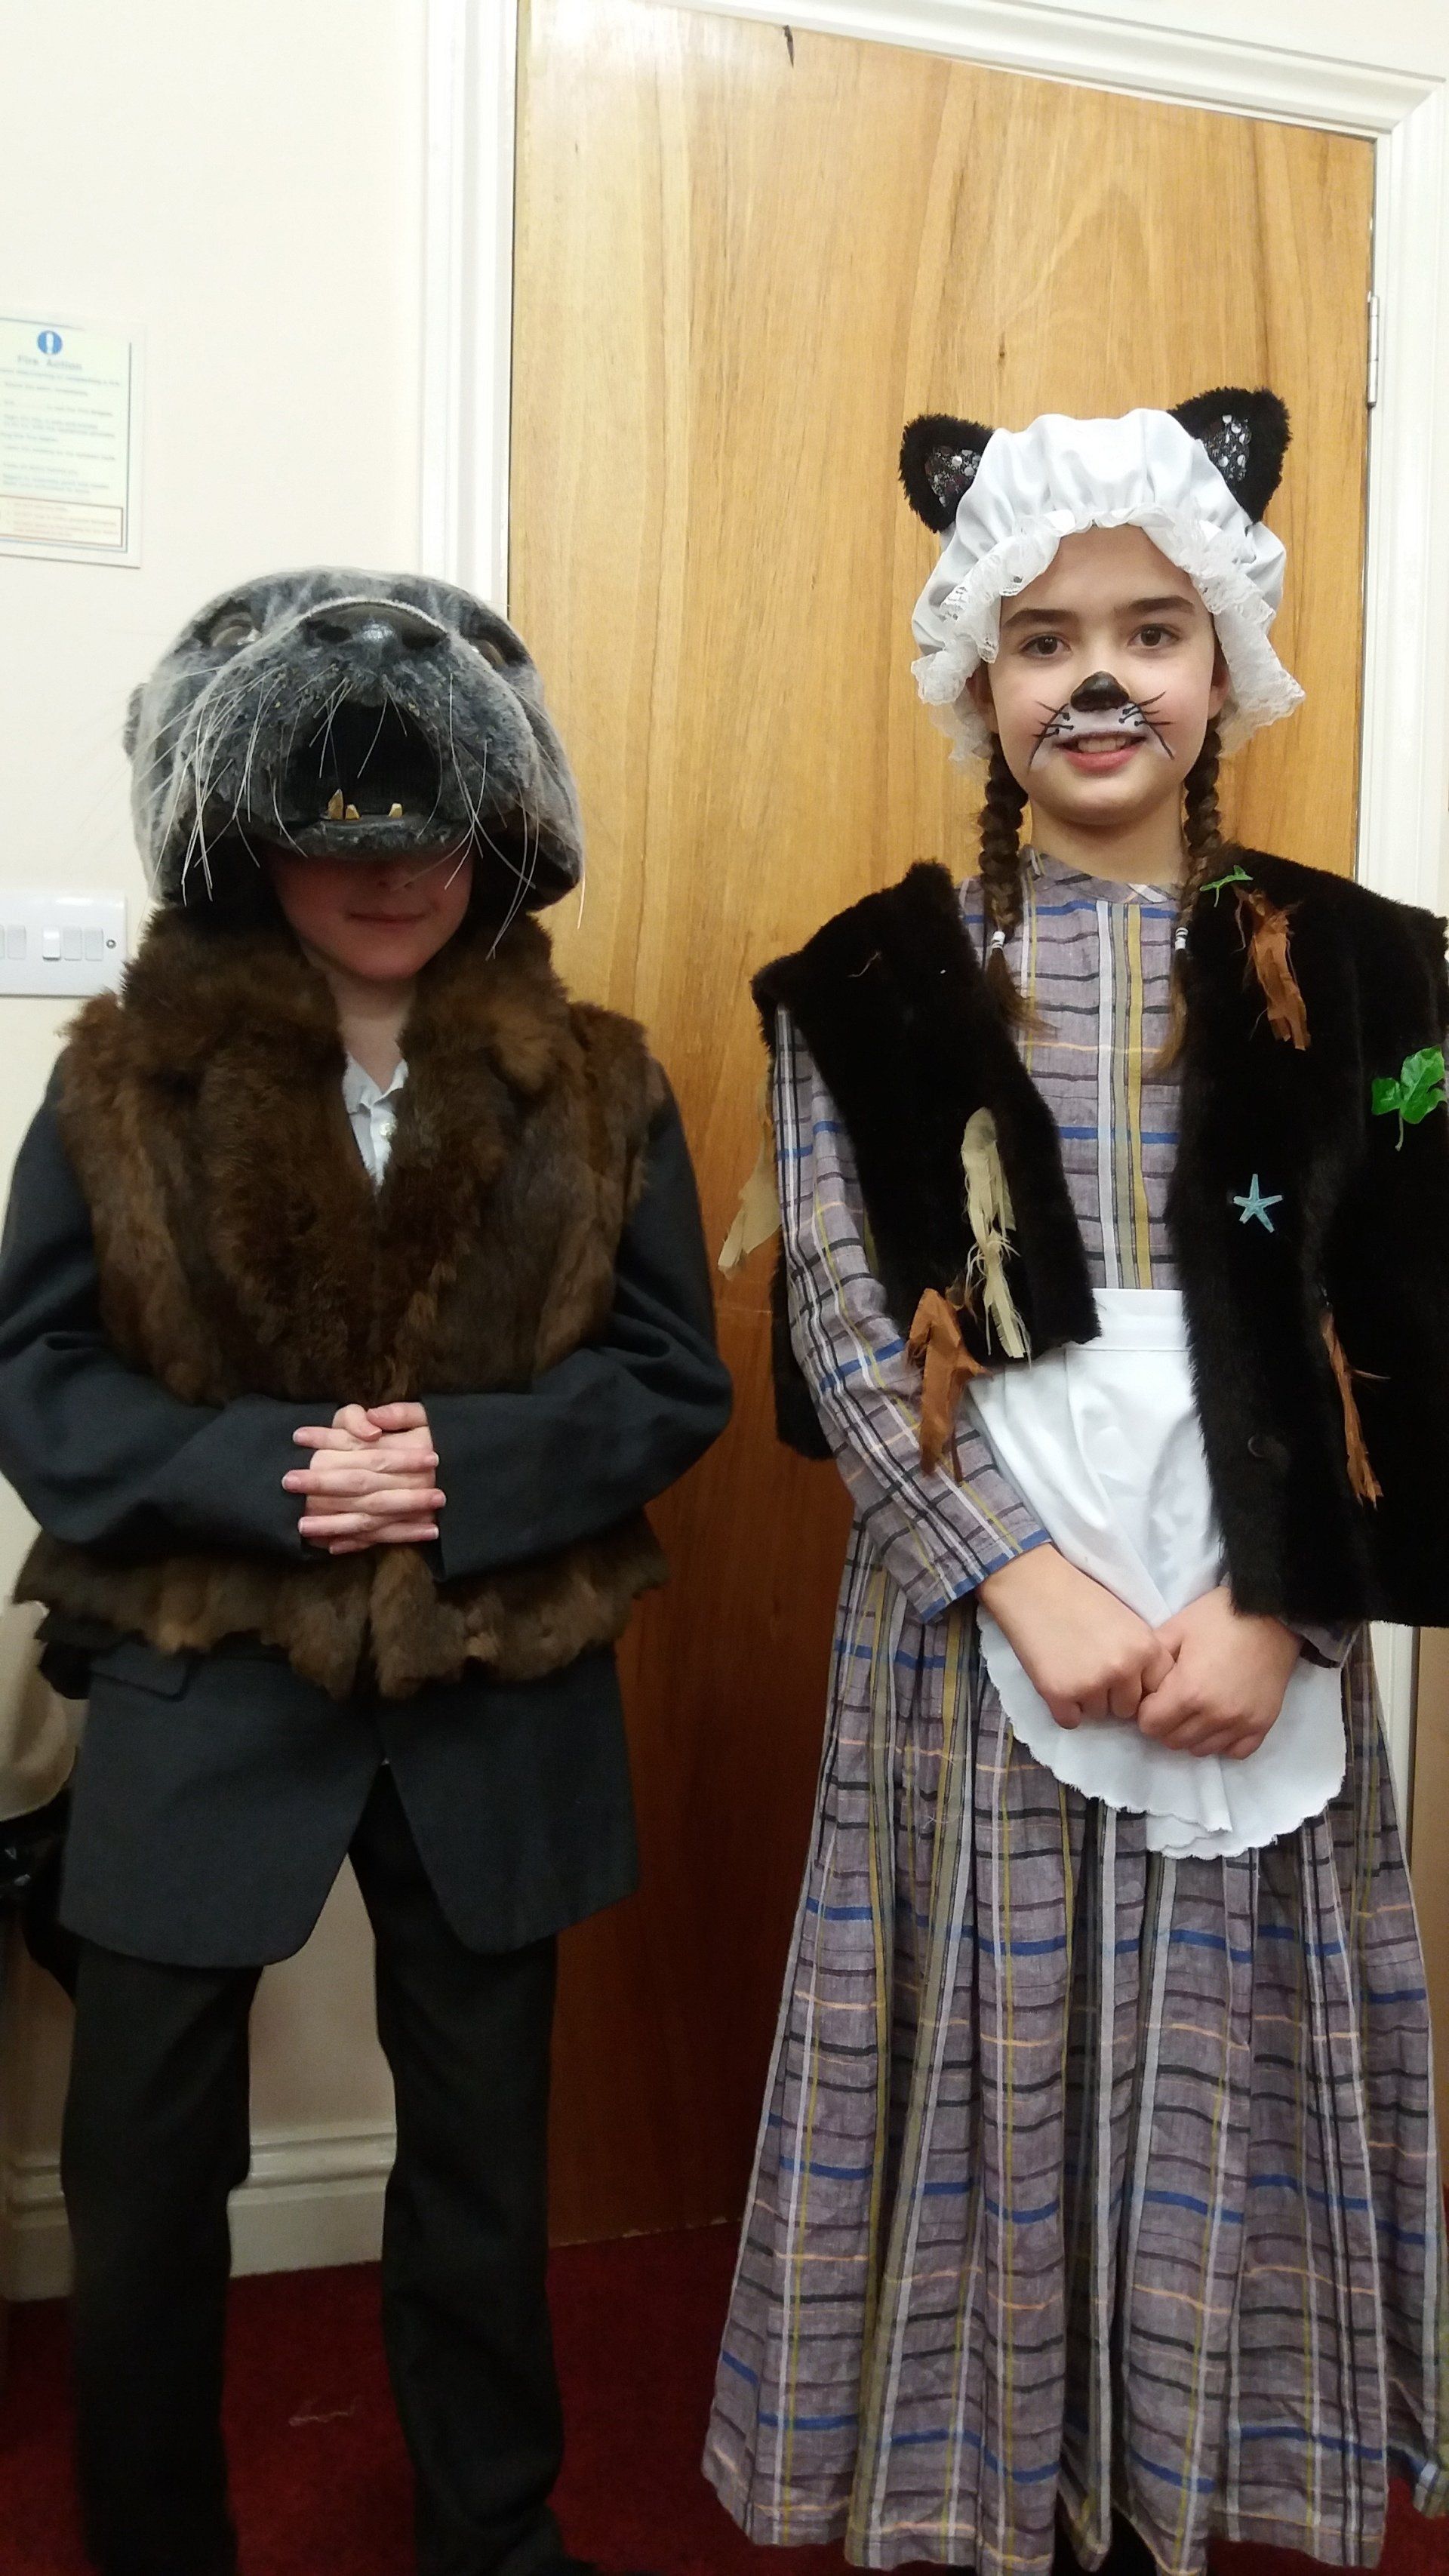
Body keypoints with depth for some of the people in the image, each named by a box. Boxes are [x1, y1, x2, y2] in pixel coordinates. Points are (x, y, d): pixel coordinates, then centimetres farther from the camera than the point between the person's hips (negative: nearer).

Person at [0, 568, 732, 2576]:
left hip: (498, 1707, 1)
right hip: (202, 1697, 0)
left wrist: (465, 1465, -19)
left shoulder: (594, 1088, -1)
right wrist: (268, 1471, -21)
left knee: (484, 2163, 18)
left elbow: (678, 1383, -2)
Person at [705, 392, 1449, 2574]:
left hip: (1252, 1615, 1)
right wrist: (1031, 1579, -14)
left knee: (1213, 2075, 11)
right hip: (971, 1611, 0)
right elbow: (840, 1323, -4)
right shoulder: (880, 982, 3)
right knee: (986, 2068, 8)